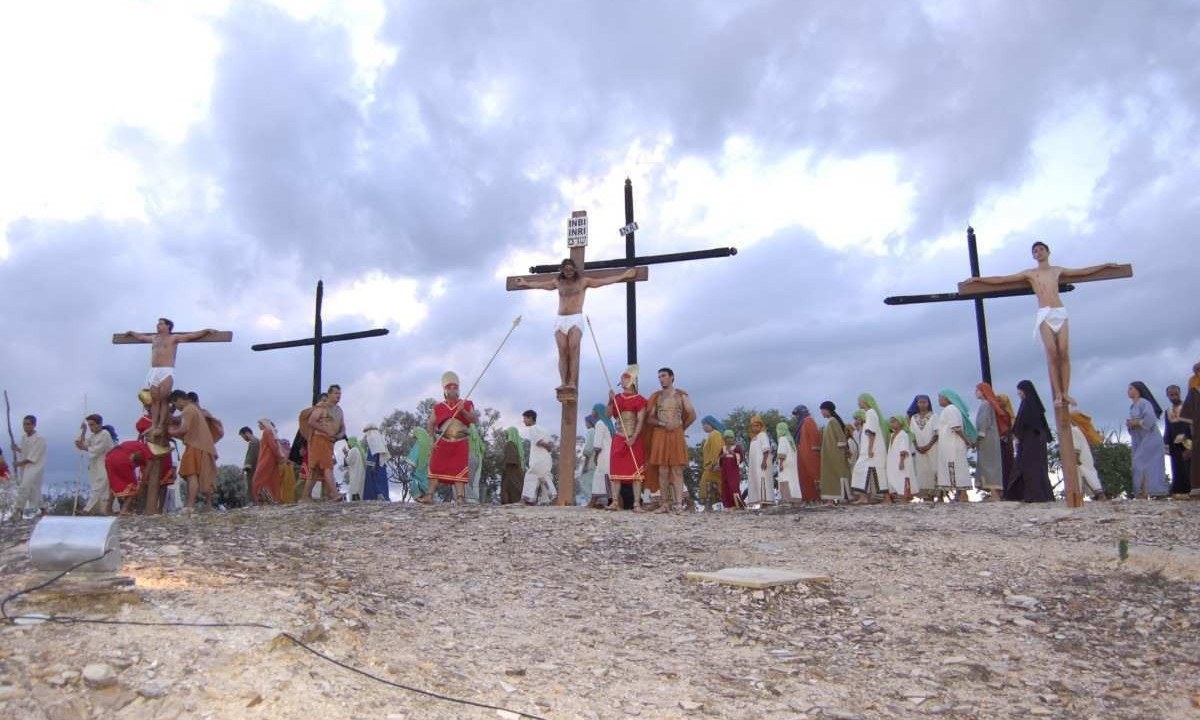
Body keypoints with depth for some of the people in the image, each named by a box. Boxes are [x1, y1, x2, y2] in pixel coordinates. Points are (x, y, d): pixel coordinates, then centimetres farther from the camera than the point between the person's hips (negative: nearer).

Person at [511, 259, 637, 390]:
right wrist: (525, 283, 43)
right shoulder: (558, 282, 19)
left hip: (575, 319, -3)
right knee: (563, 353, -6)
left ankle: (572, 383, -20)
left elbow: (605, 280, 6)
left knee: (573, 352, -14)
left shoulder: (583, 281, 9)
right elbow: (539, 284, 32)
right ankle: (564, 383, -10)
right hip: (560, 320, 3)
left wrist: (623, 276, 2)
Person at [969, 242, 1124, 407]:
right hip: (1045, 315, -2)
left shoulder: (1057, 270, 21)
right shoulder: (1029, 273, 15)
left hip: (1060, 313, 2)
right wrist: (978, 279, 6)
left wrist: (1105, 265, 32)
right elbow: (1001, 279, 12)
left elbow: (1084, 271, 30)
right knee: (1052, 353, -15)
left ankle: (1065, 393, -10)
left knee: (1064, 353, -10)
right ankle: (1057, 394, -16)